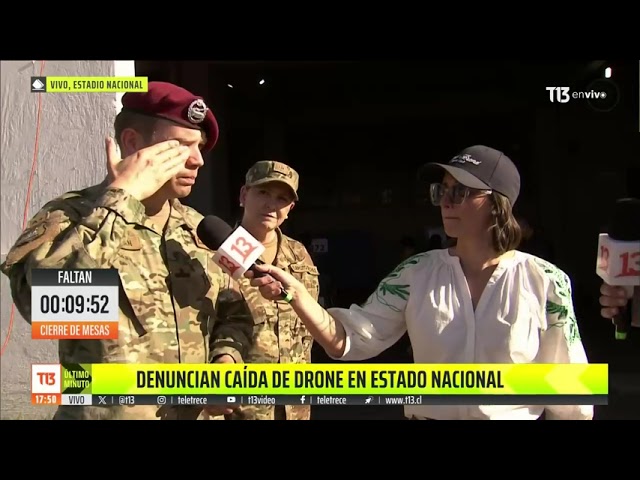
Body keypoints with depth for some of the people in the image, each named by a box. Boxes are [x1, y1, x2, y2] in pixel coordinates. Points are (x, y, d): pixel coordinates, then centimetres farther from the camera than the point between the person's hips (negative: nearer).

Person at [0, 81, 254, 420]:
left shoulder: (197, 228, 7)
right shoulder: (71, 216, -12)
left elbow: (232, 311, 16)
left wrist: (227, 358, -6)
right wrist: (120, 196, -24)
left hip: (198, 412, 6)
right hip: (106, 413, -5)